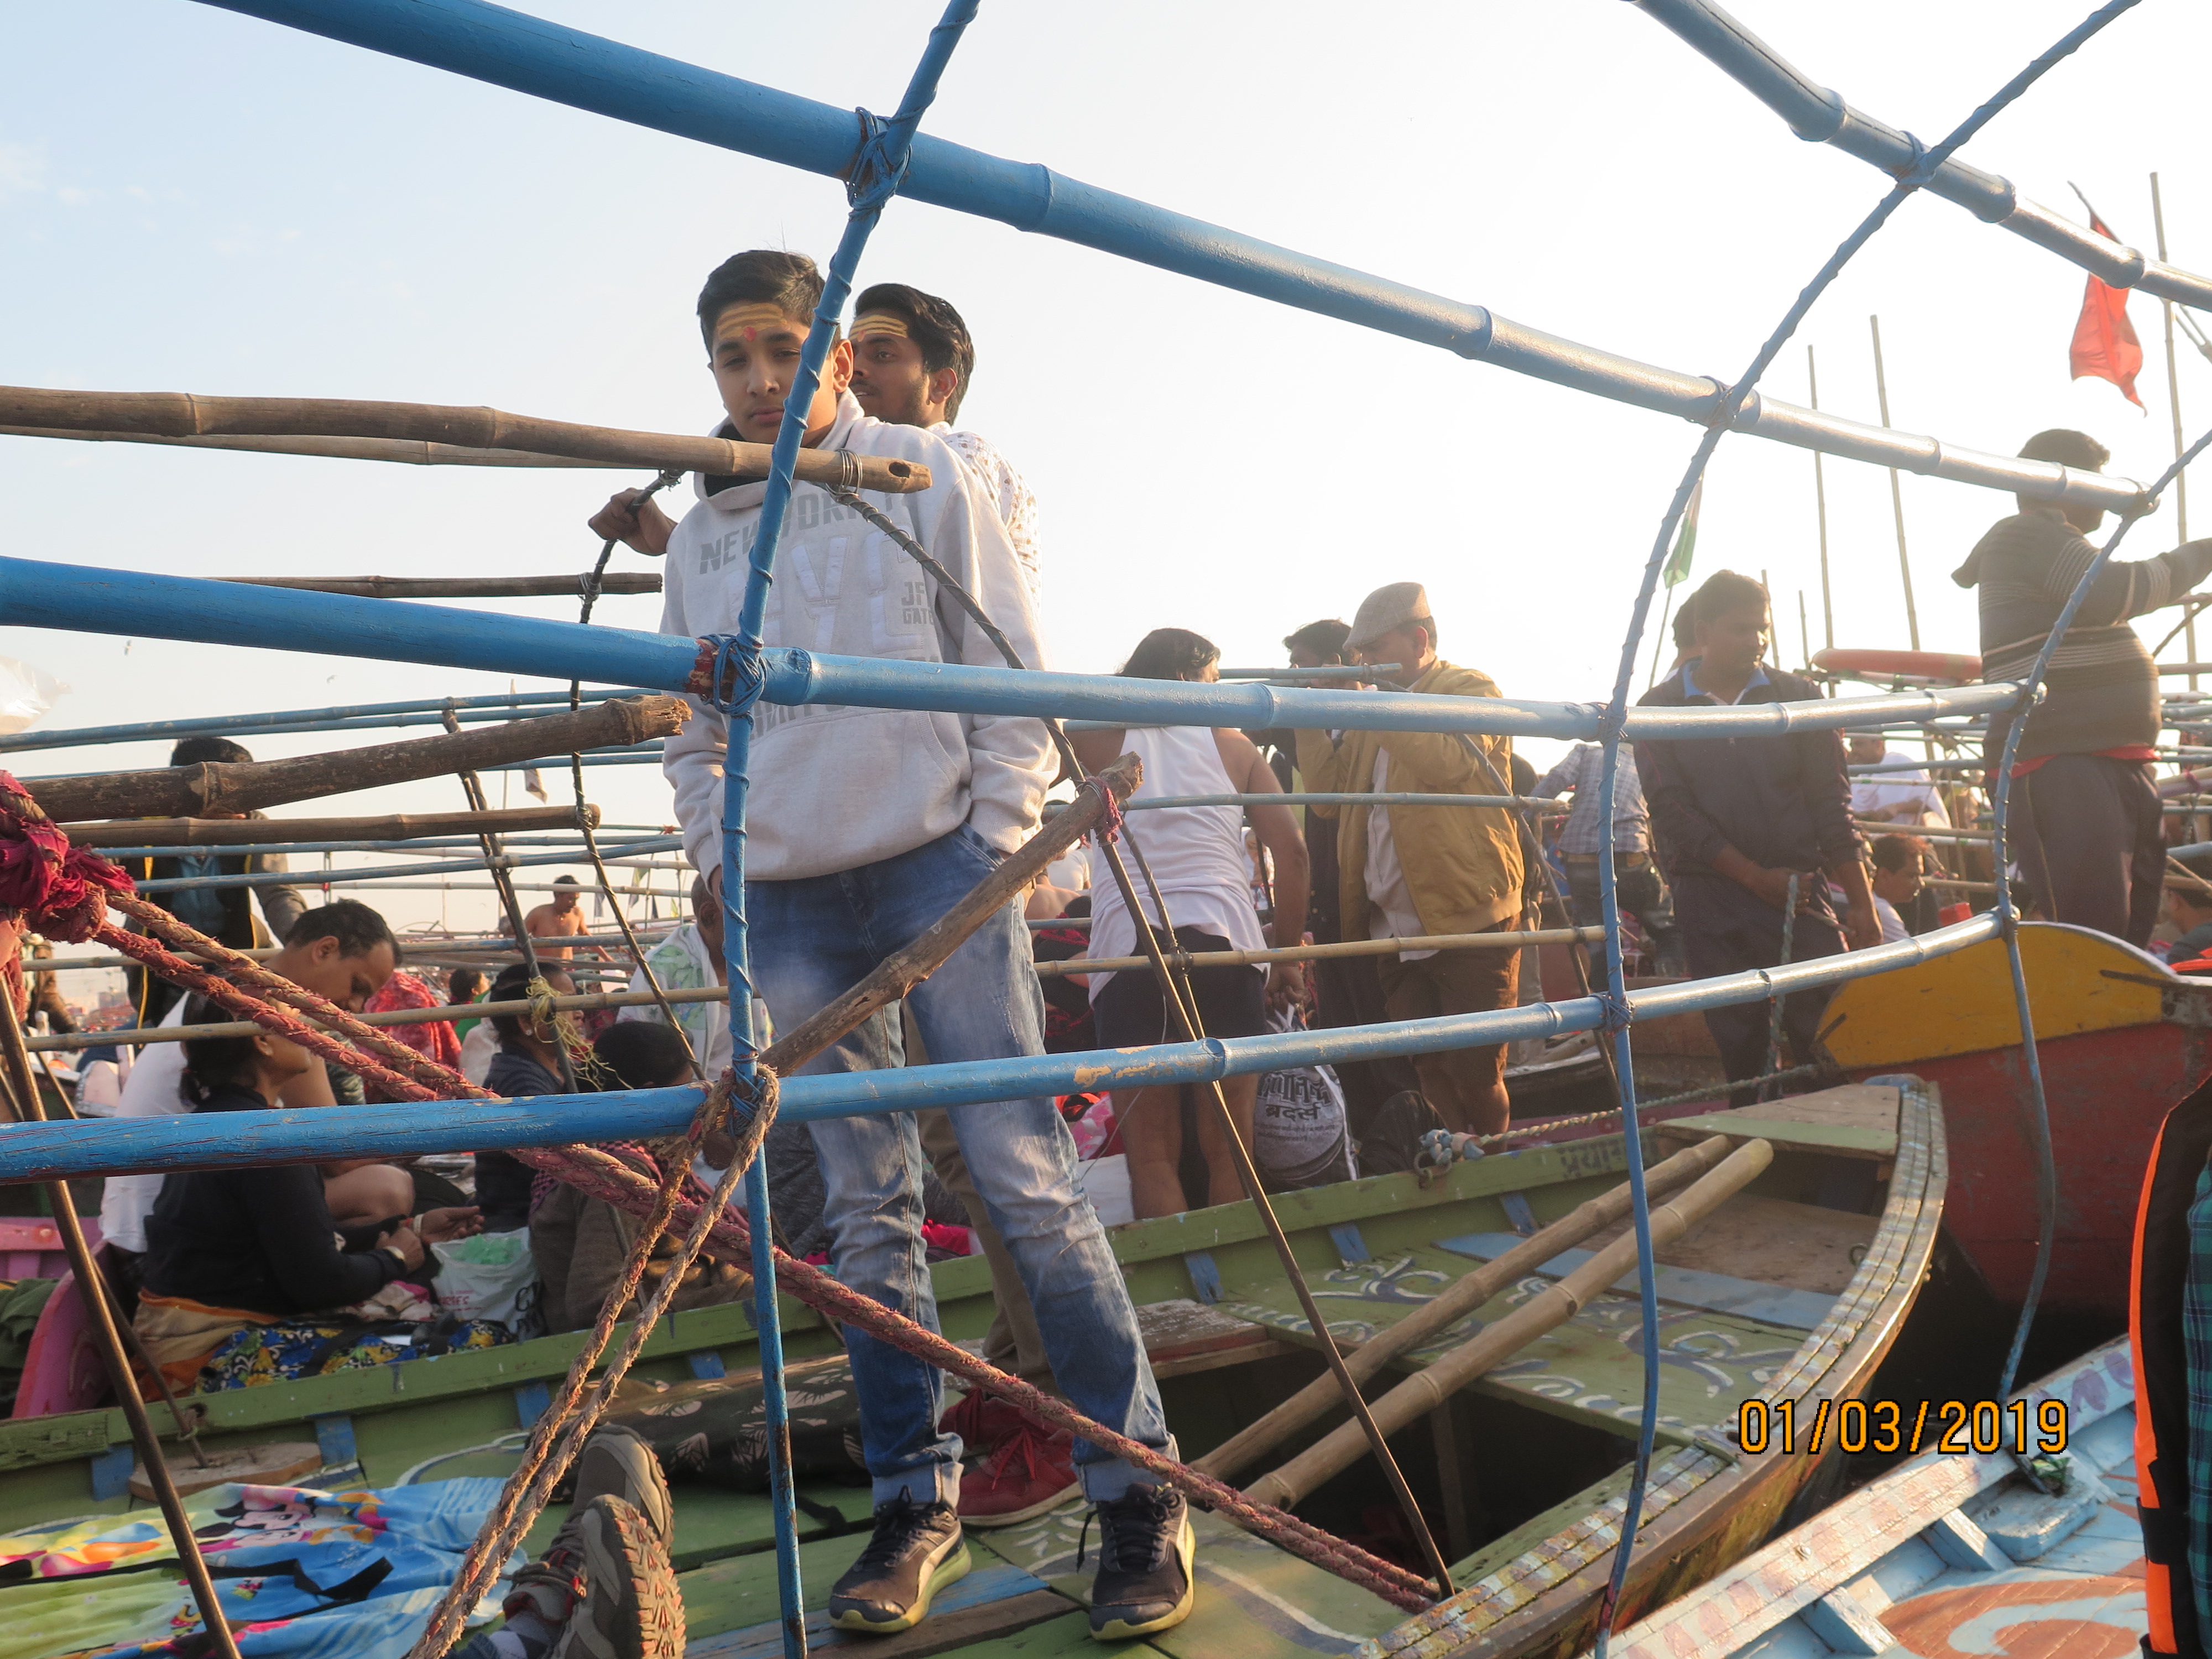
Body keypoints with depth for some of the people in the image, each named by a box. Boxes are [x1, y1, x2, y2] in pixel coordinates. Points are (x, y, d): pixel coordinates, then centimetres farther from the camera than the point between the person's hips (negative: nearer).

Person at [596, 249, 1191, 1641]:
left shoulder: (924, 473, 3)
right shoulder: (702, 532, 14)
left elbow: (1016, 668, 1)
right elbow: (689, 728, 21)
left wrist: (996, 841, -6)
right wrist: (722, 856, 8)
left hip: (940, 869, -4)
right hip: (791, 902, 4)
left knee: (1026, 1179, -7)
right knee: (868, 1212, 7)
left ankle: (1141, 1494, 5)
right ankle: (918, 1504, 18)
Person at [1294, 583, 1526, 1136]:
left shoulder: (1472, 690, 0)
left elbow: (1445, 764, -21)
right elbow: (1330, 798, 13)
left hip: (1467, 919, -6)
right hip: (1394, 928, 6)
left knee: (1475, 1074, 0)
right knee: (1426, 1077, 10)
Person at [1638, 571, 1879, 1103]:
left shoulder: (1797, 697, 7)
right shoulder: (1658, 710, 3)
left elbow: (1830, 805, 5)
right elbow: (1672, 813, -3)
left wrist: (1861, 903, 1)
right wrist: (1758, 877, -9)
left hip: (1799, 895, 1)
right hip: (1710, 905, 0)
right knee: (1740, 1053, 4)